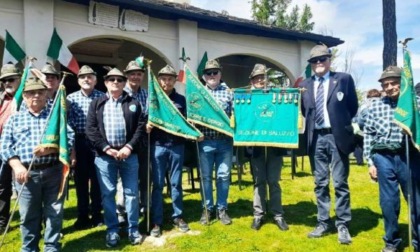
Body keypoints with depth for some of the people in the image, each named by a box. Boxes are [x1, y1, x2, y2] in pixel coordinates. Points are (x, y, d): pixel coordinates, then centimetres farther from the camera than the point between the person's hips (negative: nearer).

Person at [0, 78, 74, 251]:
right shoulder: (15, 119, 11)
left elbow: (70, 138, -2)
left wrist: (50, 149, -17)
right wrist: (17, 167, -11)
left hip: (54, 171, 0)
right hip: (27, 173, 1)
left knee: (54, 212, 7)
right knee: (28, 215, 10)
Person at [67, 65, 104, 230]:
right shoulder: (71, 98, 7)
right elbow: (67, 120, 2)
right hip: (78, 142, 2)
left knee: (96, 178, 7)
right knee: (80, 179, 9)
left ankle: (96, 214, 21)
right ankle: (83, 216, 22)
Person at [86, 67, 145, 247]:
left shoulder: (133, 103, 8)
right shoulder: (96, 104, 8)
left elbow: (140, 127, 2)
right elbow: (90, 129, 0)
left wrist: (129, 147, -11)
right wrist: (106, 148, -11)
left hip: (129, 154, 0)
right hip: (104, 156, 0)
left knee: (131, 192, 6)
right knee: (108, 194, 7)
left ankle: (133, 229, 20)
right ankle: (112, 230, 21)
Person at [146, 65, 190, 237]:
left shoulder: (181, 100, 9)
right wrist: (147, 126, -19)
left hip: (177, 146, 1)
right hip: (158, 146, -1)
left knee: (176, 183, 10)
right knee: (158, 184, 4)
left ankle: (177, 217, 24)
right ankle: (157, 222, 14)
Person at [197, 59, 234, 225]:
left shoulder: (228, 92, 7)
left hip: (225, 141, 1)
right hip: (205, 142, 0)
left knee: (223, 176, 8)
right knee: (206, 176, 9)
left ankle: (222, 209, 23)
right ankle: (207, 209, 24)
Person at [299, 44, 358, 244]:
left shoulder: (344, 79, 3)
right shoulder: (305, 85, 11)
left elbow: (353, 107, 5)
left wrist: (340, 123, 1)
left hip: (337, 137, -3)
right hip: (316, 138, 3)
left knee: (340, 183, 3)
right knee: (320, 183, 10)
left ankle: (342, 225, 15)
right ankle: (323, 223, 21)